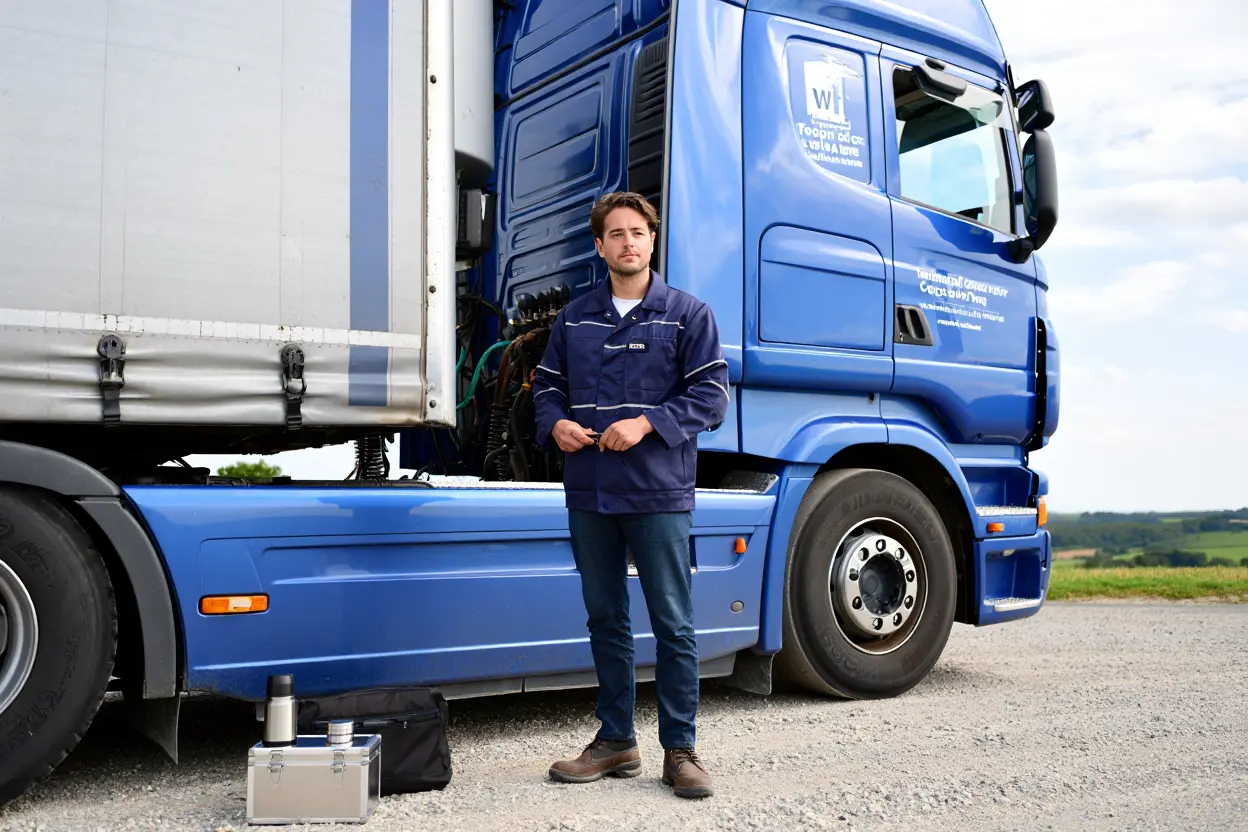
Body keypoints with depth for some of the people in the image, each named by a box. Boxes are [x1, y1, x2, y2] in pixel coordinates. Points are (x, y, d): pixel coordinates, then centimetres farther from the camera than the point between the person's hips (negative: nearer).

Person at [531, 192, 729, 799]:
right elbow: (547, 385, 18)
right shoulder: (575, 318, 13)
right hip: (588, 492, 4)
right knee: (605, 619, 13)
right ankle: (616, 740, 25)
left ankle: (680, 749, 12)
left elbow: (711, 395, -4)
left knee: (673, 624, 0)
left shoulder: (688, 314, 2)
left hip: (659, 493, -4)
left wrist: (647, 423, -17)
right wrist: (556, 424, -4)